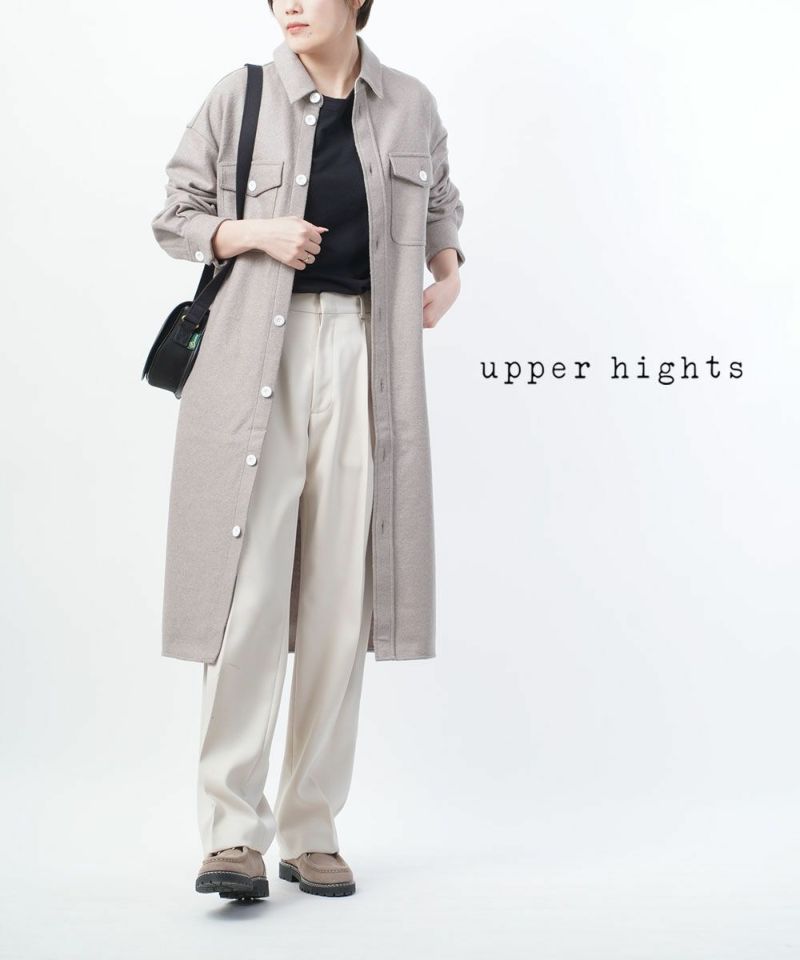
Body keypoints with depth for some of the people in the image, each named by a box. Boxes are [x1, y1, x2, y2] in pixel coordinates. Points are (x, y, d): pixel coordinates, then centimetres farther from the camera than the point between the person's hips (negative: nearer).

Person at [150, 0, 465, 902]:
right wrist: (252, 233, -9)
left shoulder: (410, 106, 10)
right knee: (248, 590, -10)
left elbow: (439, 201, 28)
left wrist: (447, 269, 10)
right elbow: (174, 218, 9)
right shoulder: (239, 97, 3)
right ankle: (232, 833, -3)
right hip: (259, 360, -2)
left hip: (364, 361, 2)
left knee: (340, 596, 3)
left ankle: (312, 829, 13)